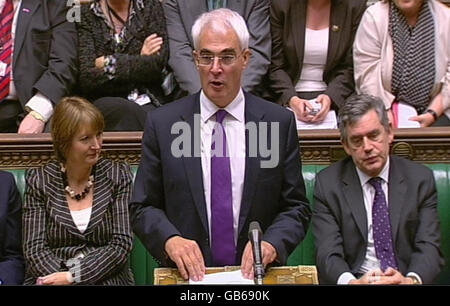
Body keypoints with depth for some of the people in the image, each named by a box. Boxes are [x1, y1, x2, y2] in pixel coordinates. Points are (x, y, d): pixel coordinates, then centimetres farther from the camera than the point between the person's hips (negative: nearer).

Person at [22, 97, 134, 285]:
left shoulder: (118, 175, 4)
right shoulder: (38, 180, 4)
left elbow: (121, 244, -2)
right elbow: (35, 249, -1)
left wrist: (72, 276, -13)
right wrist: (59, 277, -19)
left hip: (106, 278, 0)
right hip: (50, 278, 1)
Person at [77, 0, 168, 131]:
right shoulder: (85, 15, 6)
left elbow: (158, 65, -1)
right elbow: (87, 77, -5)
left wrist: (110, 63, -3)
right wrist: (139, 60, -3)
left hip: (147, 101, 1)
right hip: (104, 100, -1)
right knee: (132, 112, -35)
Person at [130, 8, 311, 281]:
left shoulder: (279, 122, 3)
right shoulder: (162, 124, 3)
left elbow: (296, 207, 7)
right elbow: (144, 207, 7)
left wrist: (272, 244, -11)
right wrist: (170, 239, -12)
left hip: (254, 270, 1)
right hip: (190, 272, 0)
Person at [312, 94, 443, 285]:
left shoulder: (420, 179, 6)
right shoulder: (328, 183, 3)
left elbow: (428, 247, -2)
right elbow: (328, 254, -5)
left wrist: (411, 280, -23)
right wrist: (352, 281, -26)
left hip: (404, 279, 1)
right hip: (355, 278, -1)